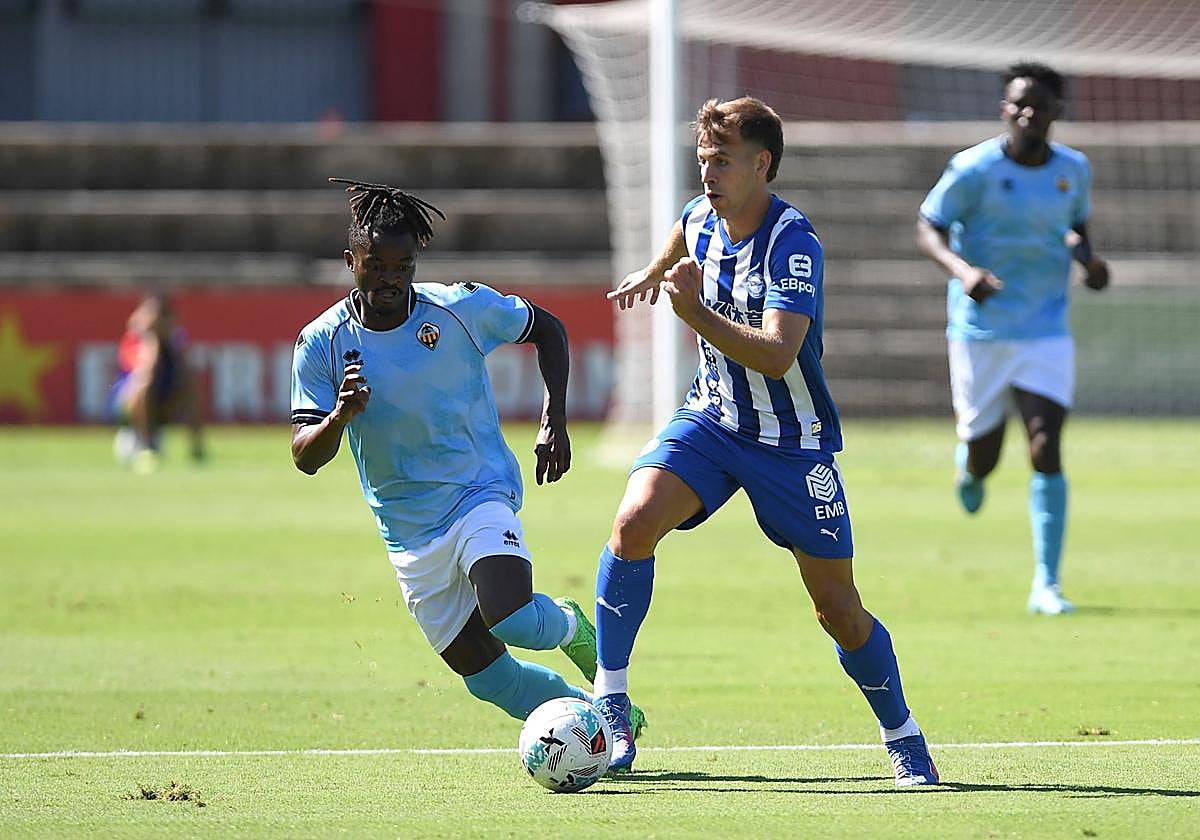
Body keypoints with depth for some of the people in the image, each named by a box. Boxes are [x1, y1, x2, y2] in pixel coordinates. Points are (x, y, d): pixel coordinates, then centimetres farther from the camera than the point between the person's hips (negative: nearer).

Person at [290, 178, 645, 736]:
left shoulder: (461, 308, -9)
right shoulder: (321, 344, -7)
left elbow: (548, 330, 8)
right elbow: (306, 457, -10)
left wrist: (554, 421, -1)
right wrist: (340, 416, -31)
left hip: (481, 496, -2)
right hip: (410, 536, 3)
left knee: (513, 622, -28)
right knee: (486, 676, 0)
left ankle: (571, 627, 8)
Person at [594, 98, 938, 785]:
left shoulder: (793, 243, -24)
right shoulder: (701, 217, -3)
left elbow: (777, 356, -35)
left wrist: (694, 312, -44)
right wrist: (653, 273, 42)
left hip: (794, 441, -4)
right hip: (712, 418, 5)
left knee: (839, 608, 1)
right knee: (635, 521, -23)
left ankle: (905, 743, 24)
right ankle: (610, 711, -16)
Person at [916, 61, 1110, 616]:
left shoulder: (1073, 170, 1)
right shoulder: (974, 169, -11)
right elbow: (928, 229, -7)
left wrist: (1087, 258, -4)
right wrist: (962, 269, -27)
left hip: (1046, 332, 2)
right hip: (980, 332, -2)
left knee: (1046, 450, -13)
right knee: (983, 460, 6)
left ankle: (1046, 585, -8)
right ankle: (968, 466, 47)